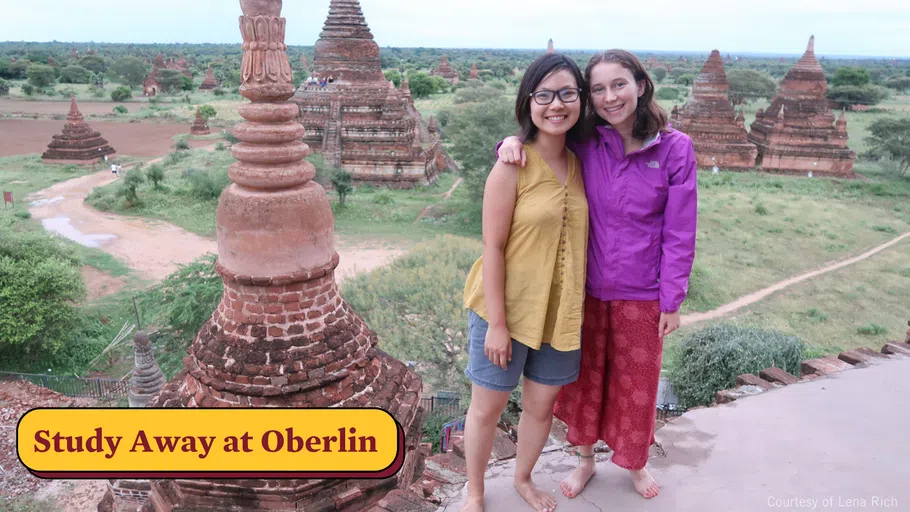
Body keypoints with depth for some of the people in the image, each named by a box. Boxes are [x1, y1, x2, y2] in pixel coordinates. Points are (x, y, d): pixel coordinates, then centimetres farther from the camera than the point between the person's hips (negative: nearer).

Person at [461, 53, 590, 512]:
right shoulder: (512, 167, -16)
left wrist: (577, 306, 6)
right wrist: (497, 323, -16)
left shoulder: (579, 165, 1)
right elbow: (493, 248, -16)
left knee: (541, 404, 18)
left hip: (560, 312, 5)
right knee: (487, 407, 11)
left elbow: (578, 236, 8)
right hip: (507, 308, -5)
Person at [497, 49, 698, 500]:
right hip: (587, 289, 1)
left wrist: (672, 300, -7)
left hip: (642, 295, -1)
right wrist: (513, 141, -19)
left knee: (637, 384, 18)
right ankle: (585, 459, 42)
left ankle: (635, 462, 45)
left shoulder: (675, 149, -12)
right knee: (586, 377, 17)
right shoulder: (584, 145, -8)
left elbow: (679, 233, -9)